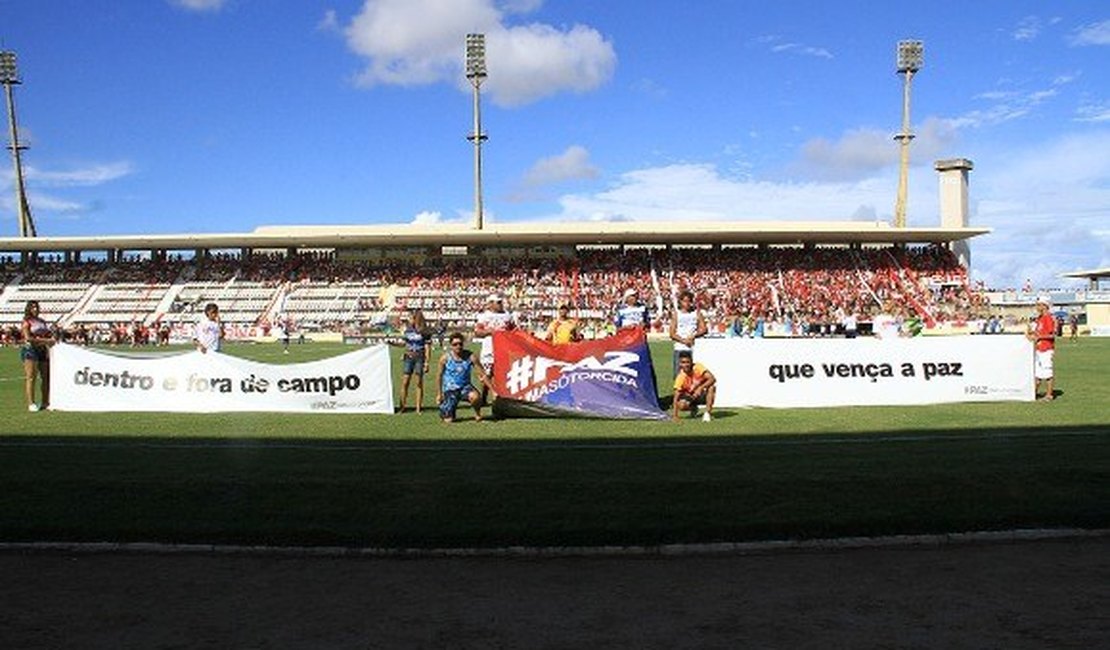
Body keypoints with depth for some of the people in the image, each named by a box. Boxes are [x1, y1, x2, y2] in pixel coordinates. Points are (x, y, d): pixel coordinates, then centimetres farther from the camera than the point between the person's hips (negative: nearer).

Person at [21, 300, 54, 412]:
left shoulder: (41, 321, 19)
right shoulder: (27, 322, 0)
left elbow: (49, 334, 23)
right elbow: (28, 338, -11)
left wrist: (52, 338, -1)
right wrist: (45, 340, -14)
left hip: (42, 350, 6)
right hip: (30, 349, -6)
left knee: (46, 377, 3)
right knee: (30, 377, -7)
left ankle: (45, 403, 8)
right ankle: (31, 404, -7)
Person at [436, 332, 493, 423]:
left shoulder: (470, 356, -10)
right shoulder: (445, 358, -10)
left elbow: (482, 375, -7)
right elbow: (439, 375, 5)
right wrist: (439, 393, 9)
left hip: (465, 387, 0)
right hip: (450, 389, 0)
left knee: (475, 396, -36)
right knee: (449, 420, -10)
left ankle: (478, 414, -2)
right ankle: (443, 408, 28)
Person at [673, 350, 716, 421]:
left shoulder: (698, 367, -20)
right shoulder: (680, 377, -20)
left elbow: (712, 379, -29)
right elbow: (676, 397, -21)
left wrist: (700, 388, -40)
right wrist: (675, 415, -30)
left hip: (704, 394, 0)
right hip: (691, 397, 0)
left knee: (711, 387, -33)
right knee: (681, 405, -31)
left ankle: (708, 413, -19)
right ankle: (693, 408, 7)